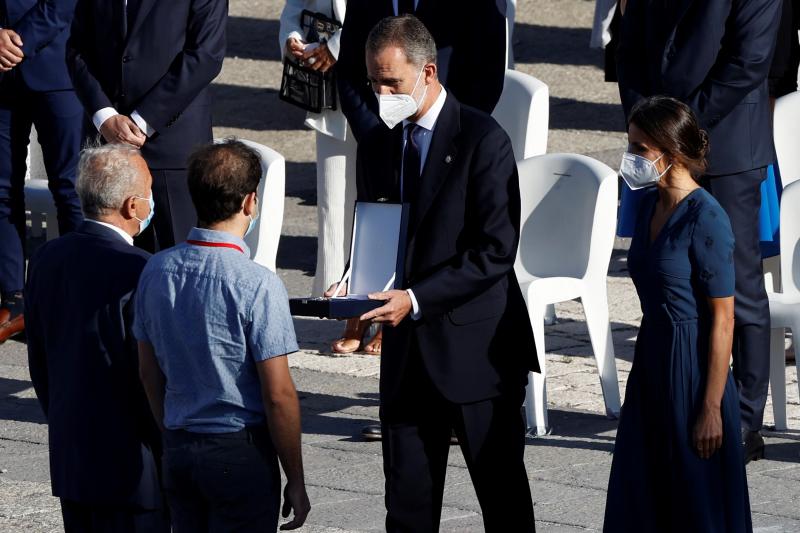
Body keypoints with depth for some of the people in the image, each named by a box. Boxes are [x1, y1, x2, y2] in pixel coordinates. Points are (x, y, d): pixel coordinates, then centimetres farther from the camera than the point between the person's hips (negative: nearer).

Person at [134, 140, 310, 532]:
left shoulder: (157, 271, 0)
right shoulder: (257, 285, -18)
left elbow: (149, 372, 9)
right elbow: (278, 395, -16)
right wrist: (296, 481, -7)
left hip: (177, 450, 6)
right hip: (240, 453, -6)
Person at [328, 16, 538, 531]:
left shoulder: (483, 140, -10)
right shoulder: (377, 146, 11)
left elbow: (496, 250, -15)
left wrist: (416, 299, -21)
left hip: (476, 349, -6)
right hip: (407, 353, 6)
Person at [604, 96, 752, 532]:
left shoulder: (705, 219, -17)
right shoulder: (650, 206, 7)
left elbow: (722, 319, -16)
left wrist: (712, 407, -18)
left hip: (693, 367, -8)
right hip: (652, 361, 8)